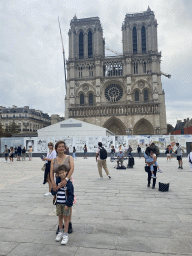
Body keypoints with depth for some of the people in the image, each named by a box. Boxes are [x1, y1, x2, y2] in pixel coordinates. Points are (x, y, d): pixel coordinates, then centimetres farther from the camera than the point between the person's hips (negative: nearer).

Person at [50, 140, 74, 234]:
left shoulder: (69, 158, -3)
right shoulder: (54, 160, 5)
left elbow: (72, 169, -17)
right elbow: (51, 172, -4)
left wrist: (66, 179, -32)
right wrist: (53, 183, -20)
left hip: (67, 183, -2)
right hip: (57, 184, 2)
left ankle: (69, 224, 23)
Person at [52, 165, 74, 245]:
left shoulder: (68, 182, -15)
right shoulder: (57, 181, 1)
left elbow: (71, 194, -14)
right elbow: (53, 192, 6)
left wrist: (68, 204, -16)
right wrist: (58, 187, -14)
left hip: (66, 203, -5)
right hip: (58, 203, 5)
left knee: (66, 218, 6)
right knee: (60, 217, 17)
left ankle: (65, 234, 17)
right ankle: (60, 232, 34)